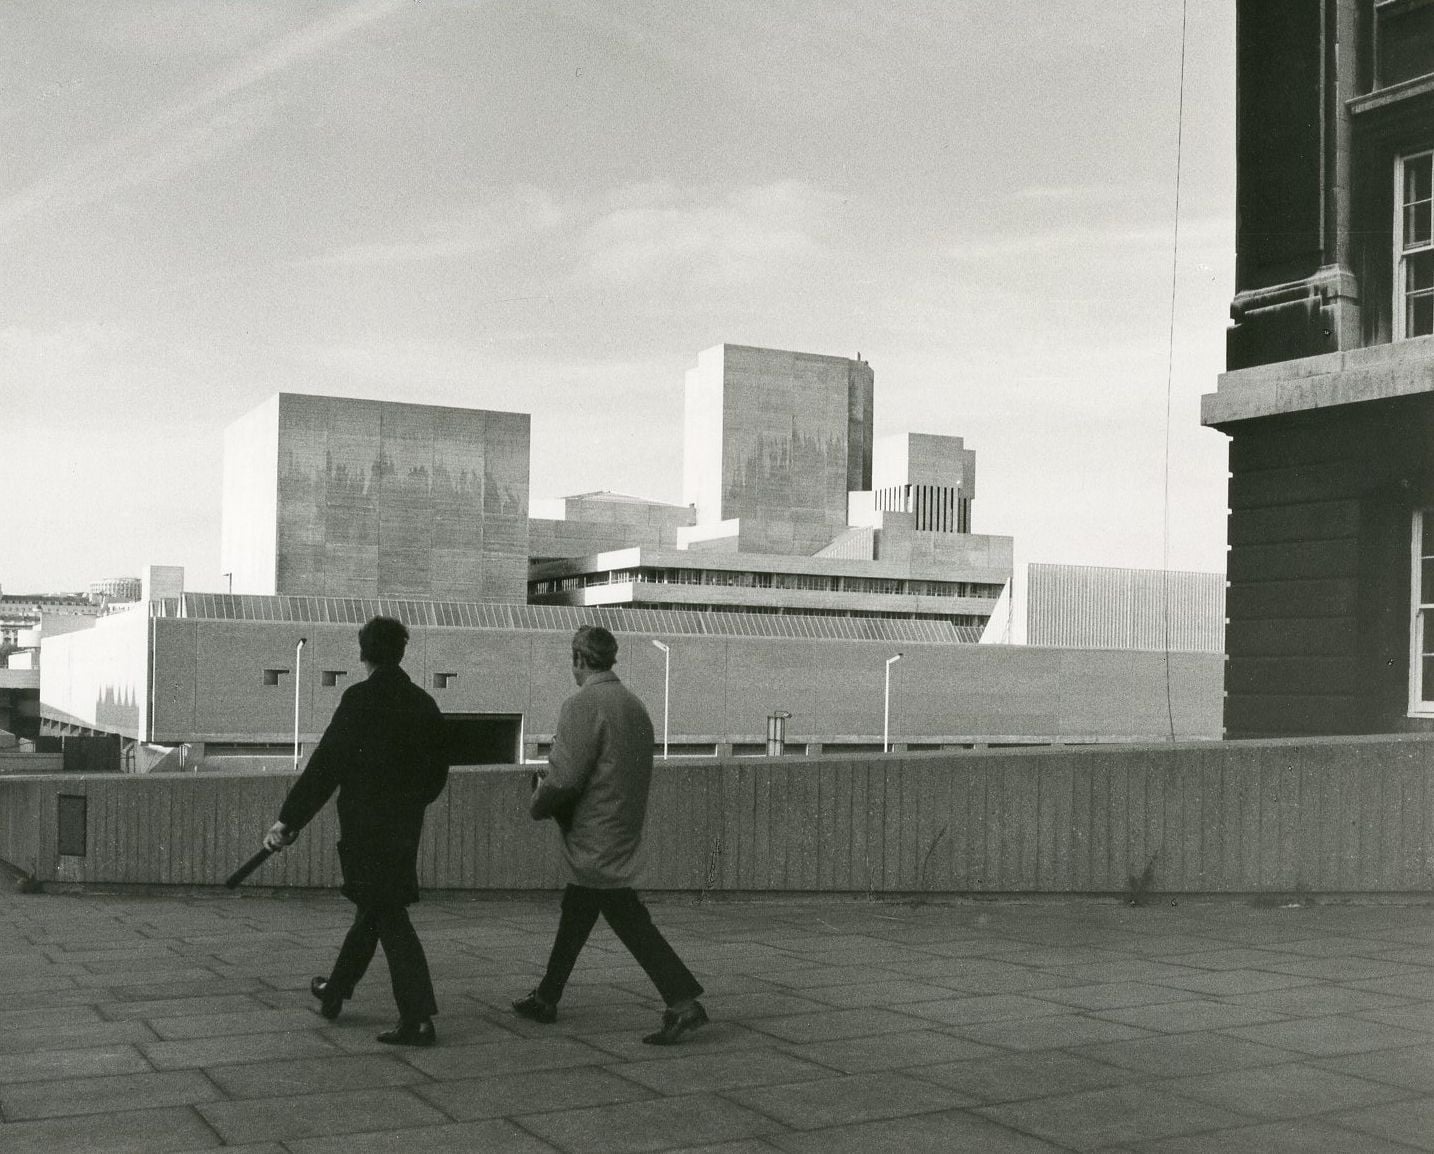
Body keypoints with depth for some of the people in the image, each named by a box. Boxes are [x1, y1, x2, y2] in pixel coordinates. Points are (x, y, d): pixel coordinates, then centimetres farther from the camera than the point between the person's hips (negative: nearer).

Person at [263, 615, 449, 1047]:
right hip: (405, 826, 7)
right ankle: (335, 992, 38)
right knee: (375, 909, 20)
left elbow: (325, 765, -16)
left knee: (388, 916, -5)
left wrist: (288, 820, -12)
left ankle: (418, 1018, -8)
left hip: (366, 829, -7)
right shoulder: (423, 704, 5)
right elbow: (437, 772, 11)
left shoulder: (360, 699, -13)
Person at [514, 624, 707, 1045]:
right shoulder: (634, 704, 10)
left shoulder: (584, 705, -17)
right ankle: (545, 999, 33)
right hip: (622, 833, 9)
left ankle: (683, 1003, -10)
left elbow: (564, 778, -21)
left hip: (594, 843, -9)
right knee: (575, 914, 20)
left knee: (628, 919, -8)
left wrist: (539, 802, -1)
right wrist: (551, 780, 17)